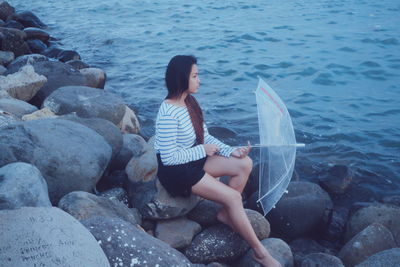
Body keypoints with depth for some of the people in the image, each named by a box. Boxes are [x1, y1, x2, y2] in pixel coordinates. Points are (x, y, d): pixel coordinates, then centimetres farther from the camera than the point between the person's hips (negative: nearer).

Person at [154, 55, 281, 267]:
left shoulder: (189, 102, 2)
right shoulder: (168, 114, -27)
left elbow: (206, 137, 7)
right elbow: (169, 157, -26)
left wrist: (232, 151, -7)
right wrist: (203, 150, -17)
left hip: (194, 159, 9)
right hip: (175, 172, -9)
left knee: (245, 164, -5)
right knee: (233, 197, -17)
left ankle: (226, 214, 10)